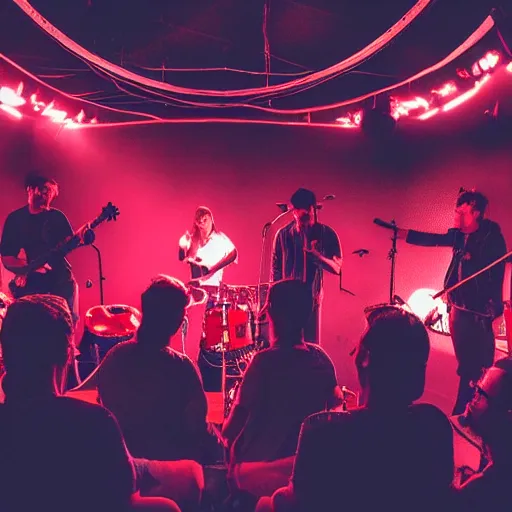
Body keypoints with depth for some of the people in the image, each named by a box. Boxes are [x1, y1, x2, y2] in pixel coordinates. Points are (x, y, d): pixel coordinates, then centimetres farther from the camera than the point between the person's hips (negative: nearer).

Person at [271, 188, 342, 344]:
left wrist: (315, 253, -22)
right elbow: (276, 270, 6)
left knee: (311, 344, 2)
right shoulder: (283, 234, 0)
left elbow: (336, 268, -6)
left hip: (312, 298, -1)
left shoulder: (326, 234, -4)